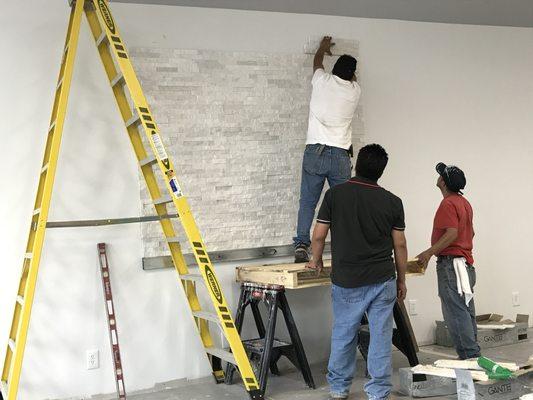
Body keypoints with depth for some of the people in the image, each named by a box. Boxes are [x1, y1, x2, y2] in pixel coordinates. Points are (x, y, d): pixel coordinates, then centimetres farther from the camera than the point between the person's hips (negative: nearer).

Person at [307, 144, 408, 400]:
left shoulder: (335, 194, -5)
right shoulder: (392, 202, -1)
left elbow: (319, 236, -2)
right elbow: (399, 245, 2)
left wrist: (316, 261, 17)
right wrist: (402, 279, 14)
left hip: (346, 282, 0)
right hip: (382, 280, 0)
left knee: (343, 335, 14)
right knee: (381, 337, 6)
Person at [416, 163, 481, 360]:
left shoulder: (448, 204, -14)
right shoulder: (464, 203, 17)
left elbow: (452, 233, -24)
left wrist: (429, 252, -23)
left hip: (450, 263, -10)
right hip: (466, 262, 10)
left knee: (455, 313, -8)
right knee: (466, 312, 12)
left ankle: (469, 355, -8)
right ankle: (472, 354, 16)